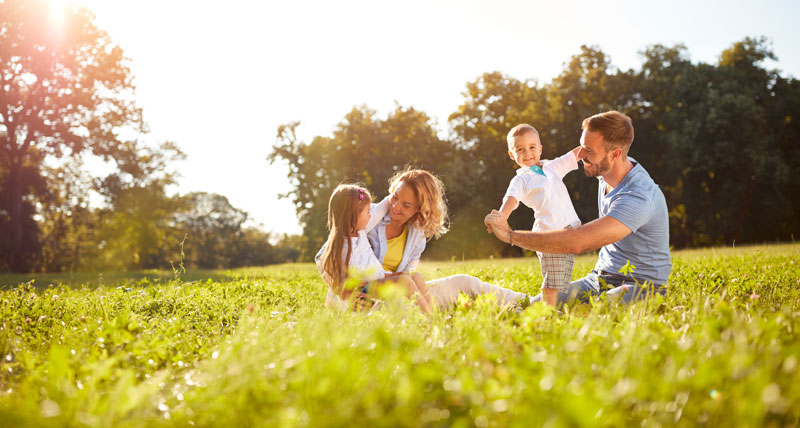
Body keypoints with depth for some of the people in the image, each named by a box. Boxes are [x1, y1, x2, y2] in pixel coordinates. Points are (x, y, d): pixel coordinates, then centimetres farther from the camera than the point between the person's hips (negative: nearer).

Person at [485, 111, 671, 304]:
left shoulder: (638, 197, -28)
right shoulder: (606, 171, 2)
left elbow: (577, 243, -35)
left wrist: (510, 234, -29)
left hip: (641, 287, -7)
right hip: (599, 278, 7)